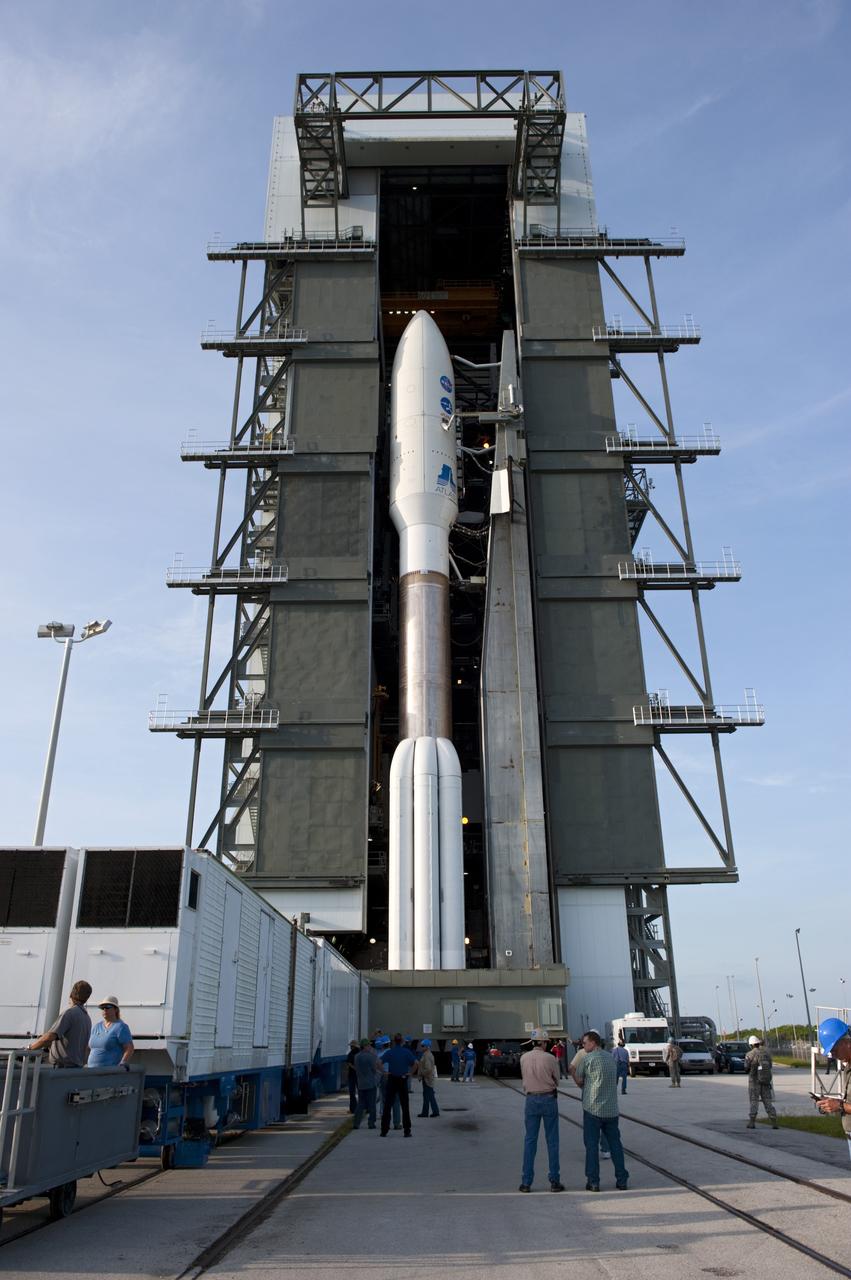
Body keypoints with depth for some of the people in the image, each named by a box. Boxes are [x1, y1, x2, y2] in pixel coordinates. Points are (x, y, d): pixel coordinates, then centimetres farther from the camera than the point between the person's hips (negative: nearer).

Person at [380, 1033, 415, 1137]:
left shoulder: (389, 1052, -3)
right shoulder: (407, 1052, -5)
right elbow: (416, 1063, -15)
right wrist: (411, 1072, -5)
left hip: (391, 1080, 0)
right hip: (403, 1080, 0)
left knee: (387, 1106, 7)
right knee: (405, 1106, 7)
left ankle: (384, 1131, 7)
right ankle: (407, 1131, 7)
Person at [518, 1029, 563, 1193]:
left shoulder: (523, 1058, -1)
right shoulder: (550, 1058, -10)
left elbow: (524, 1078, 10)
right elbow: (556, 1080, 1)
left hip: (531, 1099, 2)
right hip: (549, 1098, -2)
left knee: (530, 1140, 7)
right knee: (552, 1140, 7)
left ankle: (526, 1182, 8)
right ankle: (554, 1181, 9)